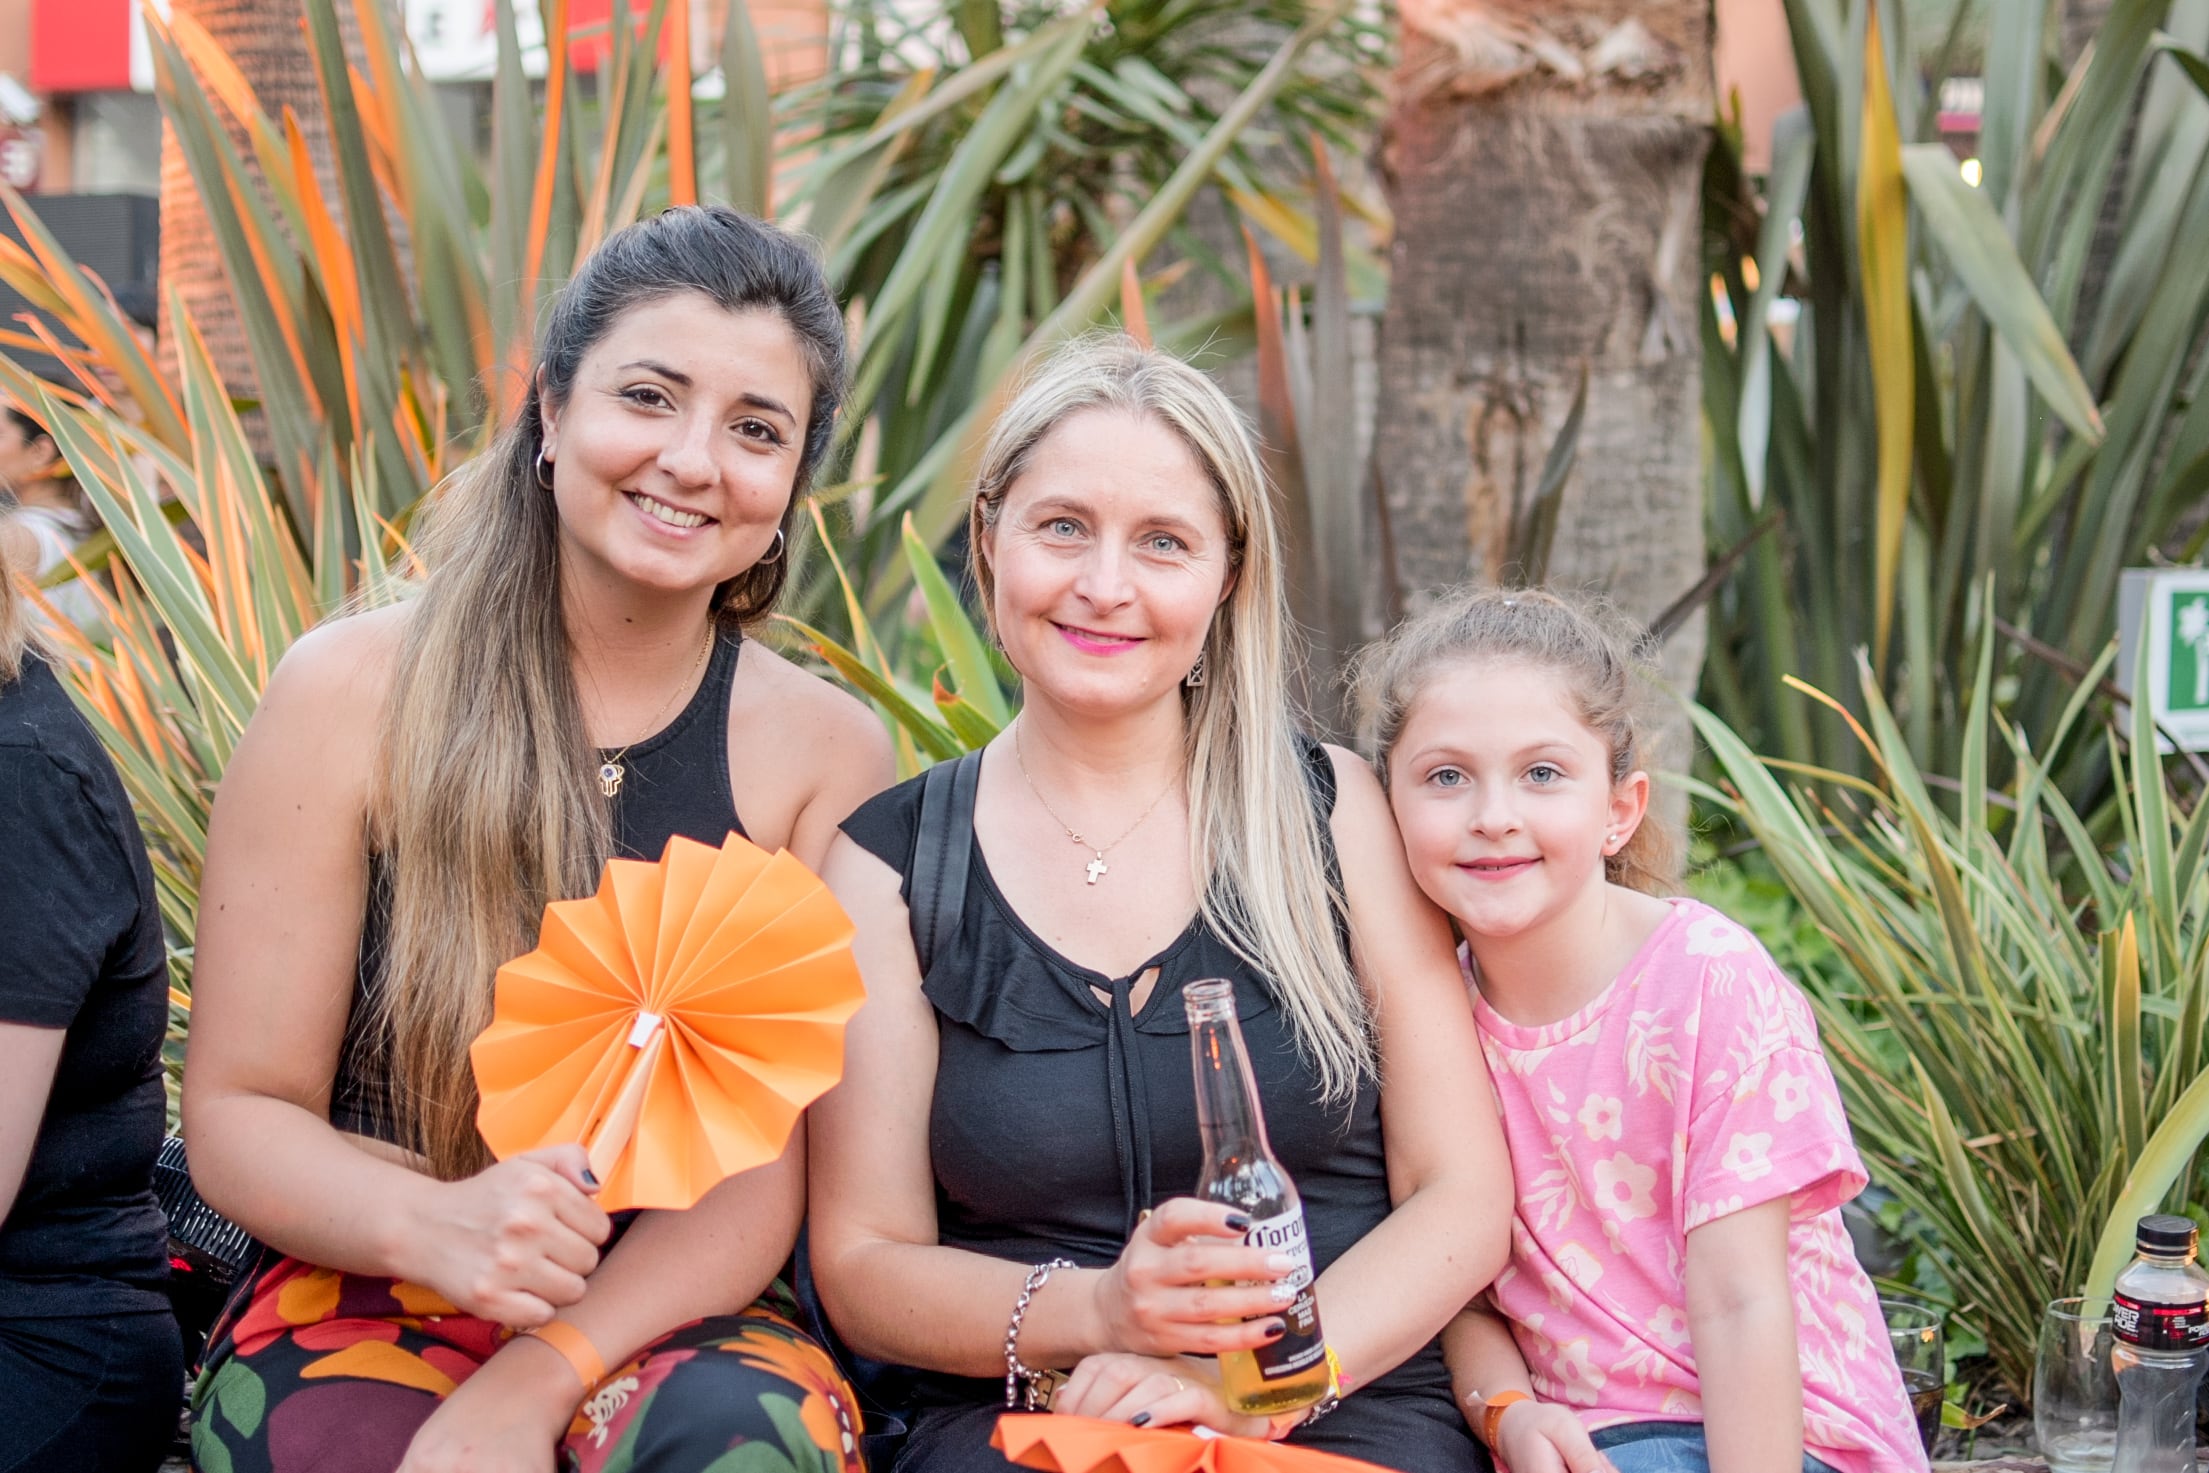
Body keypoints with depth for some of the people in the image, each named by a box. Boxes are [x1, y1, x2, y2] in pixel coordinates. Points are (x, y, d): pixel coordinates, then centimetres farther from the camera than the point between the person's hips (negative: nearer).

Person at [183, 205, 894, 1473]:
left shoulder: (827, 752, -1)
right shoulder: (351, 694, -3)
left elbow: (769, 1167, -4)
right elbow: (240, 1111, -1)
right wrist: (435, 1226, -23)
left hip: (674, 1323, 1)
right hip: (356, 1309, -1)